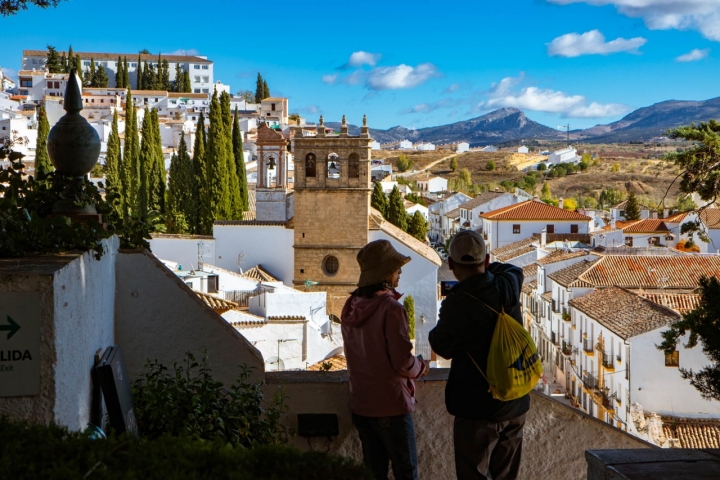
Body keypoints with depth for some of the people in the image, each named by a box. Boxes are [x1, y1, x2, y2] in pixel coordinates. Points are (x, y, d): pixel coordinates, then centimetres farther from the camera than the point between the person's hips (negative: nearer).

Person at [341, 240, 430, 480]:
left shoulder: (351, 307, 3)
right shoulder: (391, 308, -19)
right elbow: (403, 363, -20)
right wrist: (422, 366, 2)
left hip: (360, 404, 7)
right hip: (391, 406, -7)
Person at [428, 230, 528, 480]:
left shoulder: (456, 304, -21)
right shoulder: (508, 288, -6)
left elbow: (442, 347, -5)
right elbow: (514, 270, 20)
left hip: (477, 408, -5)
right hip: (515, 405, 6)